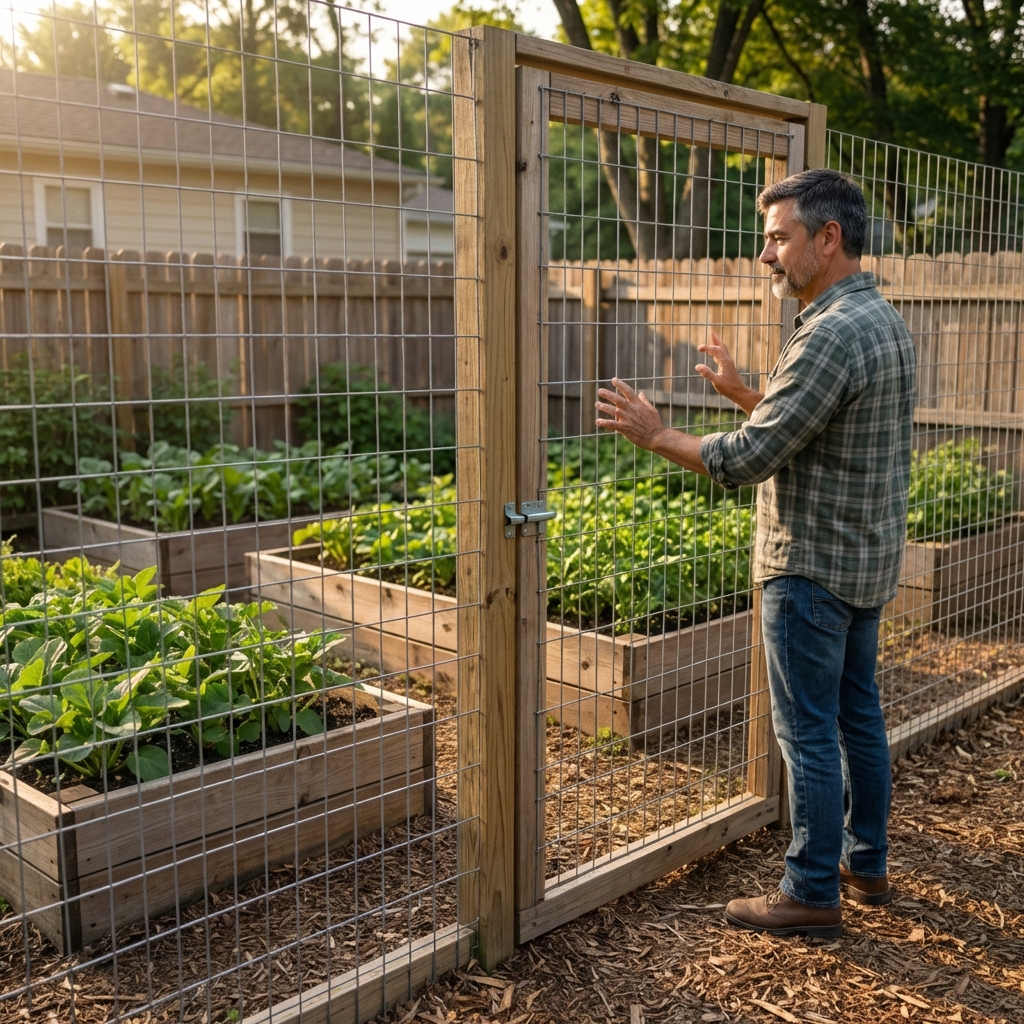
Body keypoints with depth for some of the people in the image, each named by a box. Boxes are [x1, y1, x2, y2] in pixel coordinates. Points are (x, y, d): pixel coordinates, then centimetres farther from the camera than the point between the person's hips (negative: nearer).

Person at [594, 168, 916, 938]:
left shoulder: (830, 336, -23)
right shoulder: (885, 320, 9)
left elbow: (747, 460, -23)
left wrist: (655, 434, -11)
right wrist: (743, 394, 19)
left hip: (814, 566, -10)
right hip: (868, 558, 10)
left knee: (808, 731, 1)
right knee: (858, 712, 18)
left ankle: (812, 894, 13)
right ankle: (866, 863, 31)